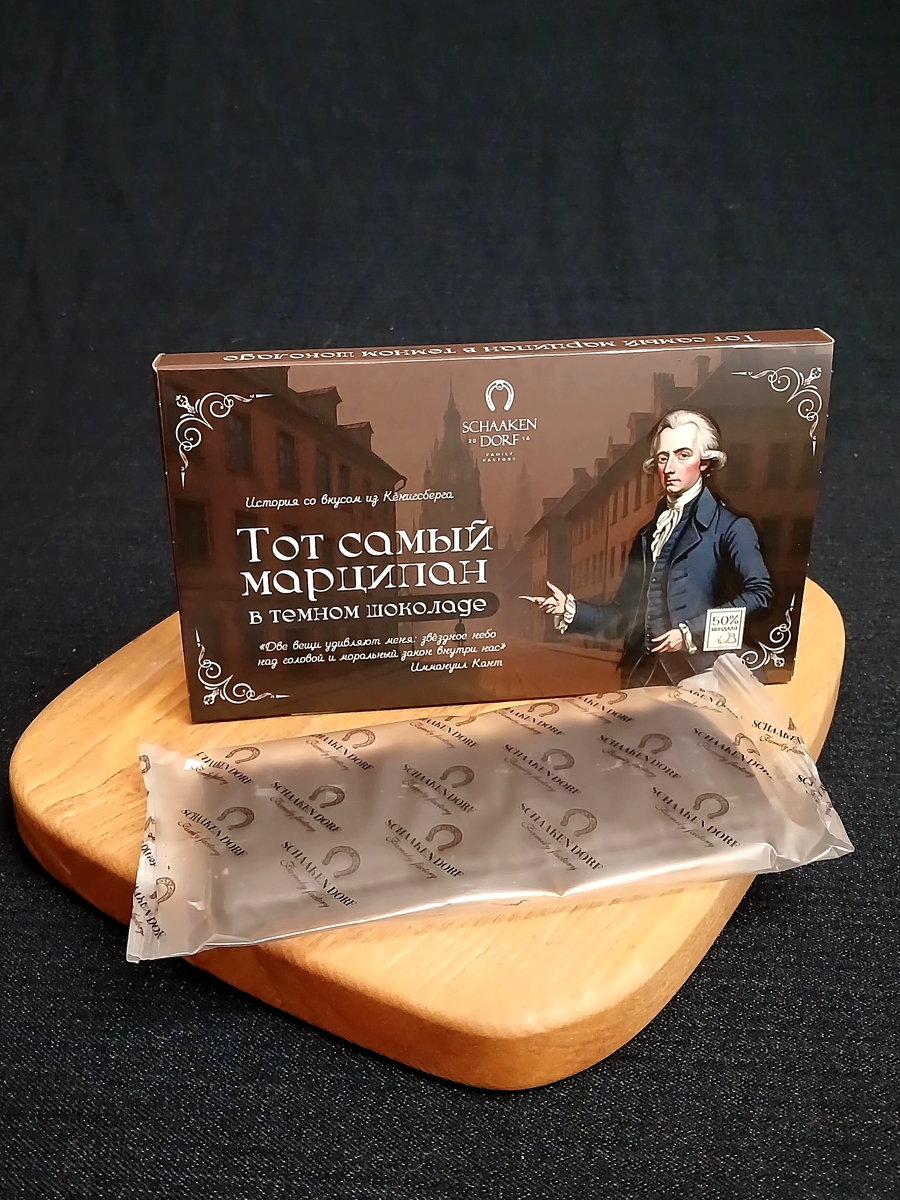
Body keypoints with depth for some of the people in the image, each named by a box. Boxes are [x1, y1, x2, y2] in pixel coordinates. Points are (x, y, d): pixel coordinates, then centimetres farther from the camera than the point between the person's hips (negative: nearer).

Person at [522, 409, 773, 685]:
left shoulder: (729, 527, -1)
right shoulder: (647, 536, 19)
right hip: (642, 677, 5)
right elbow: (623, 615, 17)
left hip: (699, 676, -5)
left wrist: (692, 631, -19)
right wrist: (569, 609, 3)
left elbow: (758, 593, -16)